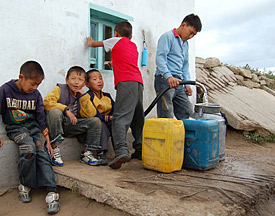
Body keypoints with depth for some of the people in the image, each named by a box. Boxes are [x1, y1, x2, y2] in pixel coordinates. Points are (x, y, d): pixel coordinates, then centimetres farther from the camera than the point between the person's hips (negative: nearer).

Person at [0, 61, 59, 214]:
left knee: (42, 151, -21)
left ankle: (52, 192, -25)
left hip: (32, 125, 3)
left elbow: (41, 117, 6)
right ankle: (25, 185, -8)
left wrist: (47, 139, 1)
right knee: (29, 148, -31)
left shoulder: (36, 94, 4)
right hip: (15, 127, -3)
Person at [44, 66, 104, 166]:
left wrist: (84, 97, -13)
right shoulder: (60, 89, -3)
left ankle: (88, 153, -5)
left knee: (96, 121, -11)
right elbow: (47, 102, -21)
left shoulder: (83, 96, 8)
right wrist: (66, 110, -25)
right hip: (57, 124, -3)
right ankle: (54, 148, -25)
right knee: (55, 112, -35)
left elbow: (90, 115, -7)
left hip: (72, 126, 4)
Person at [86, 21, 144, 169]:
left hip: (126, 82, -6)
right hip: (139, 82, 7)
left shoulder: (116, 40, 16)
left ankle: (121, 151, -30)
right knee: (138, 119, 12)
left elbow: (96, 44, 31)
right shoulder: (134, 46, 30)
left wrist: (90, 43, 52)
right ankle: (141, 150, 14)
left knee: (120, 117, -16)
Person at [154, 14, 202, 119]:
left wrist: (187, 83, 15)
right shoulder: (168, 37, -3)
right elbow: (160, 58, -15)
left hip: (178, 82, 9)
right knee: (166, 117, -9)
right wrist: (169, 76, -28)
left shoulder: (185, 43, 24)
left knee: (187, 113, 4)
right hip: (165, 80, -8)